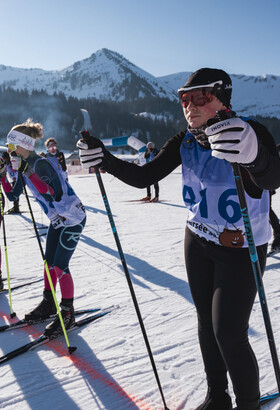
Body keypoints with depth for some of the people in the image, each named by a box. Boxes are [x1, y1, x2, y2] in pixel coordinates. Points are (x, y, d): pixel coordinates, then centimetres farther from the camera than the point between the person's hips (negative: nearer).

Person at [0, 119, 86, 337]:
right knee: (49, 263, 13)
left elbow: (50, 192, -37)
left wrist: (26, 170, -37)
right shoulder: (25, 165, 4)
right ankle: (48, 304, 30)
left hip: (73, 218, -9)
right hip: (57, 219, 9)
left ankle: (68, 314, 6)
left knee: (60, 266, -8)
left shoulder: (40, 163, -22)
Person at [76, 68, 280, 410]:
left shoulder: (252, 132, -21)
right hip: (198, 241, 6)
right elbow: (143, 177, -6)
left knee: (229, 333, -4)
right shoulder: (185, 142, -5)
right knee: (206, 322, 15)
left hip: (241, 248, -5)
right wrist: (104, 160, -22)